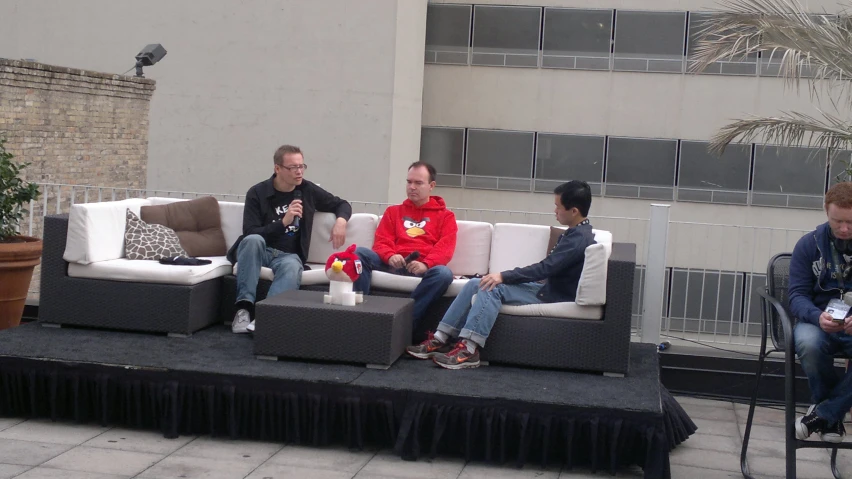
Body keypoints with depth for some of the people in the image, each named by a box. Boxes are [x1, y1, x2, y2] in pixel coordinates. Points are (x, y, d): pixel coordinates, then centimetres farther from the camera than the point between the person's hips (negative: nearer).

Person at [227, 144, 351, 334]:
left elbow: (342, 204, 16)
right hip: (258, 251, -1)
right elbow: (250, 234, -15)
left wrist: (341, 220, -7)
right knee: (253, 240, -37)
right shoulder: (257, 193, -7)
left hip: (288, 254, 1)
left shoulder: (307, 190, 4)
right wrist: (283, 222, -25)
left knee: (293, 267, -36)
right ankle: (244, 308, -38)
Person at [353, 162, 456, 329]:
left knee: (443, 273, -36)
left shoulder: (445, 216, 16)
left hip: (423, 268, -2)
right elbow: (382, 241, 11)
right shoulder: (393, 211, 24)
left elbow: (445, 248, 0)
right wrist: (390, 256, -15)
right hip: (394, 264, 2)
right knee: (359, 252, -22)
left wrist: (425, 264, -21)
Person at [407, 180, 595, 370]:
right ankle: (440, 339, -8)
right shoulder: (576, 233, 15)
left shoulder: (579, 237, -18)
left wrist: (504, 276, -25)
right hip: (548, 288, 10)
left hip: (554, 297, -10)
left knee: (492, 287, -26)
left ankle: (468, 350, -32)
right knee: (475, 284, -2)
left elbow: (545, 267, -25)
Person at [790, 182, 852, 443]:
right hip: (819, 323, 0)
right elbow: (797, 295, -2)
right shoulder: (809, 244, 2)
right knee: (808, 343, -37)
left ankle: (824, 413, -15)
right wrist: (818, 317, -25)